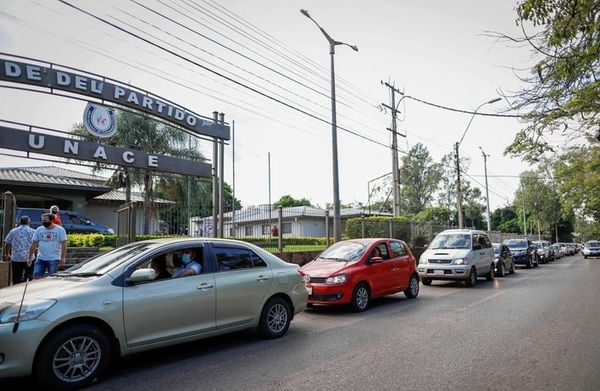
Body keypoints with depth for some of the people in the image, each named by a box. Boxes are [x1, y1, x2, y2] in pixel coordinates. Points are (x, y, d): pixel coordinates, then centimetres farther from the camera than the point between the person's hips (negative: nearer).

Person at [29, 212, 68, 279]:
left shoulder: (60, 230, -2)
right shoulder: (39, 230, 8)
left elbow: (64, 244, -7)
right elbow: (33, 244, 10)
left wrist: (63, 258, -15)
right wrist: (30, 258, 6)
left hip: (54, 259, -3)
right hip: (41, 258, 4)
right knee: (36, 277, -2)